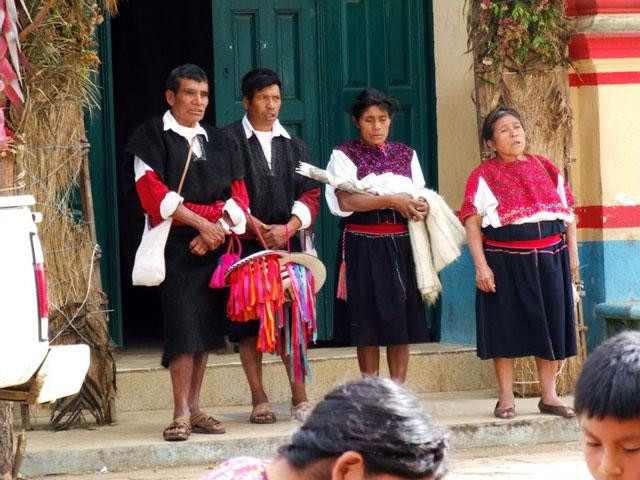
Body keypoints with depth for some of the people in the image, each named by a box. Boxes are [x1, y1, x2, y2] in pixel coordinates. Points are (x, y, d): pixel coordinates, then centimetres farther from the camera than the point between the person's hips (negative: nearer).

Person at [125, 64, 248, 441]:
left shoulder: (219, 141, 17)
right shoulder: (153, 136, 1)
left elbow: (238, 194, 11)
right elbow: (153, 192, -10)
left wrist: (217, 230, -7)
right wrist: (201, 223, -16)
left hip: (214, 244, 5)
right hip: (176, 244, -5)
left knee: (206, 328, 5)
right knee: (184, 328, -12)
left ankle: (194, 409, 11)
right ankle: (181, 415, -11)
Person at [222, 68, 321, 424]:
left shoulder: (294, 145, 14)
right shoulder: (229, 140, 2)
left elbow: (310, 195, 8)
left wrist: (288, 228, -9)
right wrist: (254, 226, -15)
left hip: (286, 243, 3)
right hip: (245, 244, -3)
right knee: (249, 325, -3)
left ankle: (300, 396, 0)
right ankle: (259, 399, 2)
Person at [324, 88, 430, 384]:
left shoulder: (406, 154, 14)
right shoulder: (344, 155, 1)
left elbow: (420, 195, 14)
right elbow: (345, 202, -13)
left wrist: (421, 207, -10)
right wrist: (392, 201, -19)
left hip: (401, 245, 4)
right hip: (363, 245, -3)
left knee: (401, 322, 2)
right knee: (368, 326, -2)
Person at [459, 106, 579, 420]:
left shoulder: (545, 168, 12)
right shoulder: (484, 175, 0)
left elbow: (568, 212, 14)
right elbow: (472, 222, -6)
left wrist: (572, 252, 7)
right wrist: (481, 266, -14)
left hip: (549, 258, 3)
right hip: (504, 260, -3)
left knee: (550, 326, 5)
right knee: (506, 327, 0)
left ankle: (549, 396, 14)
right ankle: (506, 399, 9)